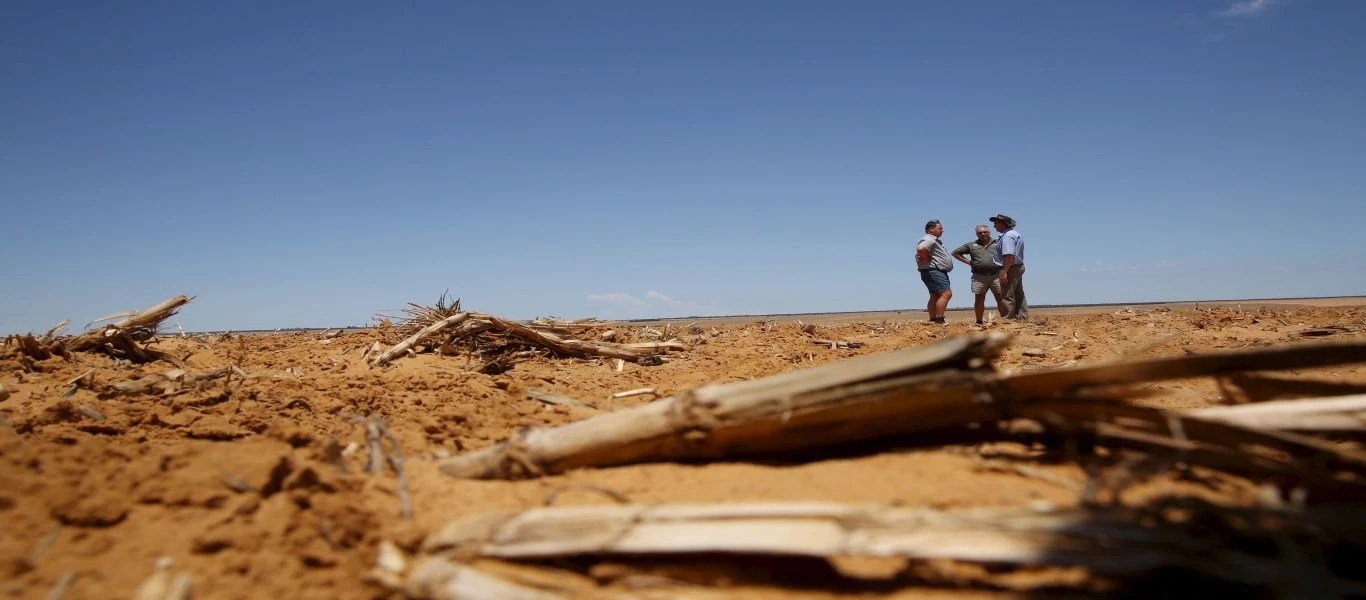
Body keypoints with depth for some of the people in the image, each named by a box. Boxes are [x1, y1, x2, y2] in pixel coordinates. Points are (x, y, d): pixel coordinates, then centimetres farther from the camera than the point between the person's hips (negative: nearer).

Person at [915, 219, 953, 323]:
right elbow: (921, 249, -35)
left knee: (936, 297, 10)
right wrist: (927, 259, -21)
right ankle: (939, 320, -22)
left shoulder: (935, 241, 21)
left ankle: (933, 320, 12)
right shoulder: (929, 240, -14)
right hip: (933, 271, -11)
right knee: (946, 293, -18)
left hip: (939, 272, 11)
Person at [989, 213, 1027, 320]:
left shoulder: (1007, 236, -17)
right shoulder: (1015, 234, 17)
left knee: (1007, 296, -8)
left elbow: (1009, 255, -26)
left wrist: (1004, 272, -28)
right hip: (1019, 267, 11)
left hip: (1010, 268, -11)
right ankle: (1023, 317, 17)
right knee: (1019, 295, 14)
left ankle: (1008, 319, -8)